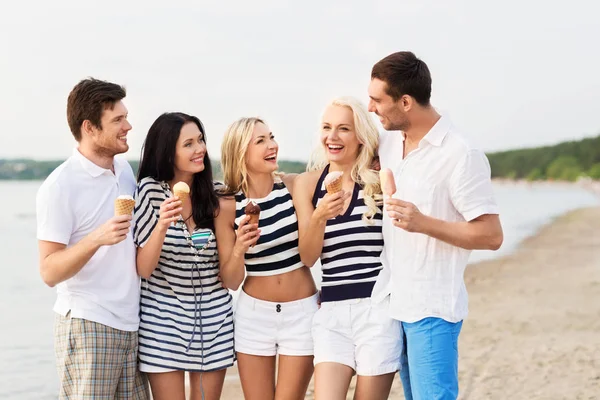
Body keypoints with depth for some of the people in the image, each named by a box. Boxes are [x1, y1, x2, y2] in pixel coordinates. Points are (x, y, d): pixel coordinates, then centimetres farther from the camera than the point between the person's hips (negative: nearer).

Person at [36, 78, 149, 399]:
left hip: (132, 324, 7)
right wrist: (96, 239, -28)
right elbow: (49, 272, -15)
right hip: (87, 325, -6)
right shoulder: (60, 186, -12)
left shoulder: (125, 171, 9)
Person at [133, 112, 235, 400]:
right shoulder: (150, 190, -9)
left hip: (213, 318, 4)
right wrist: (162, 225, -27)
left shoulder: (214, 195, 3)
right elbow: (143, 269, -13)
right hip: (164, 318, -3)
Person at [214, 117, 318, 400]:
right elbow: (231, 282, -6)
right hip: (254, 313, 1)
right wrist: (238, 249, -22)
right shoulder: (228, 206, -7)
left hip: (302, 311, -1)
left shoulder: (295, 186, -8)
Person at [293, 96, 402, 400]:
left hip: (378, 307, -2)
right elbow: (308, 257, -1)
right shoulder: (308, 183, 4)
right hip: (332, 310, 2)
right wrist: (320, 217, -16)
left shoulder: (379, 179, -1)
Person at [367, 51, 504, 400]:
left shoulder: (461, 156, -17)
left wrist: (423, 223, -26)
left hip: (432, 308, -7)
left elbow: (491, 235, -17)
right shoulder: (388, 142, 5)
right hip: (394, 302, 7)